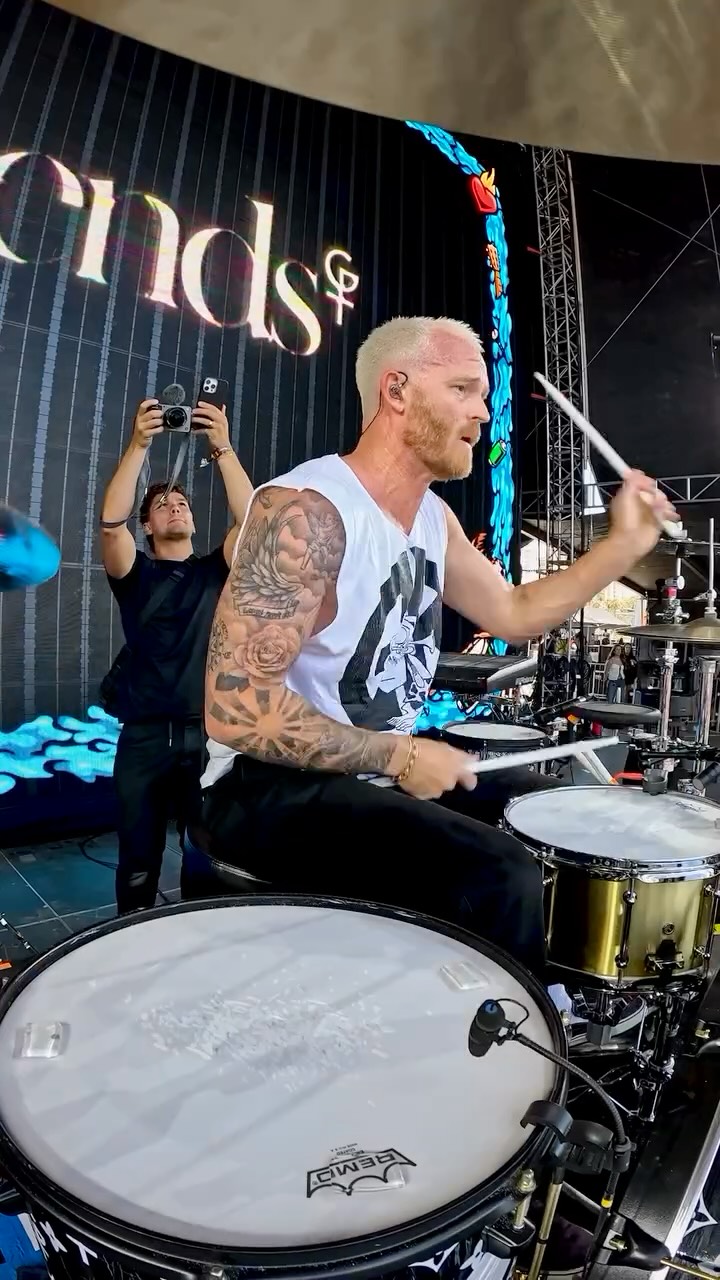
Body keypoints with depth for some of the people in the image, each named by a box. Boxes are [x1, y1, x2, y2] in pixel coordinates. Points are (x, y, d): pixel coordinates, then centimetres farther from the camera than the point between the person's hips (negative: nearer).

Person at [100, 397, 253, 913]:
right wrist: (139, 445, -19)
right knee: (139, 858, 6)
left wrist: (223, 449, -17)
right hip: (144, 735, 0)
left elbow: (251, 520, -7)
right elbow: (111, 522, -12)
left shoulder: (216, 570, 10)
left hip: (209, 732, 1)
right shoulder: (135, 573, 8)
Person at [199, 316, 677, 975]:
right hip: (273, 786, -9)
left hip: (379, 770, 9)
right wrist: (399, 754, -21)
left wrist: (626, 543, 4)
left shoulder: (434, 517, 6)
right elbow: (235, 711, -27)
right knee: (499, 880, -28)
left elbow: (515, 613, 14)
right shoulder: (304, 511, -23)